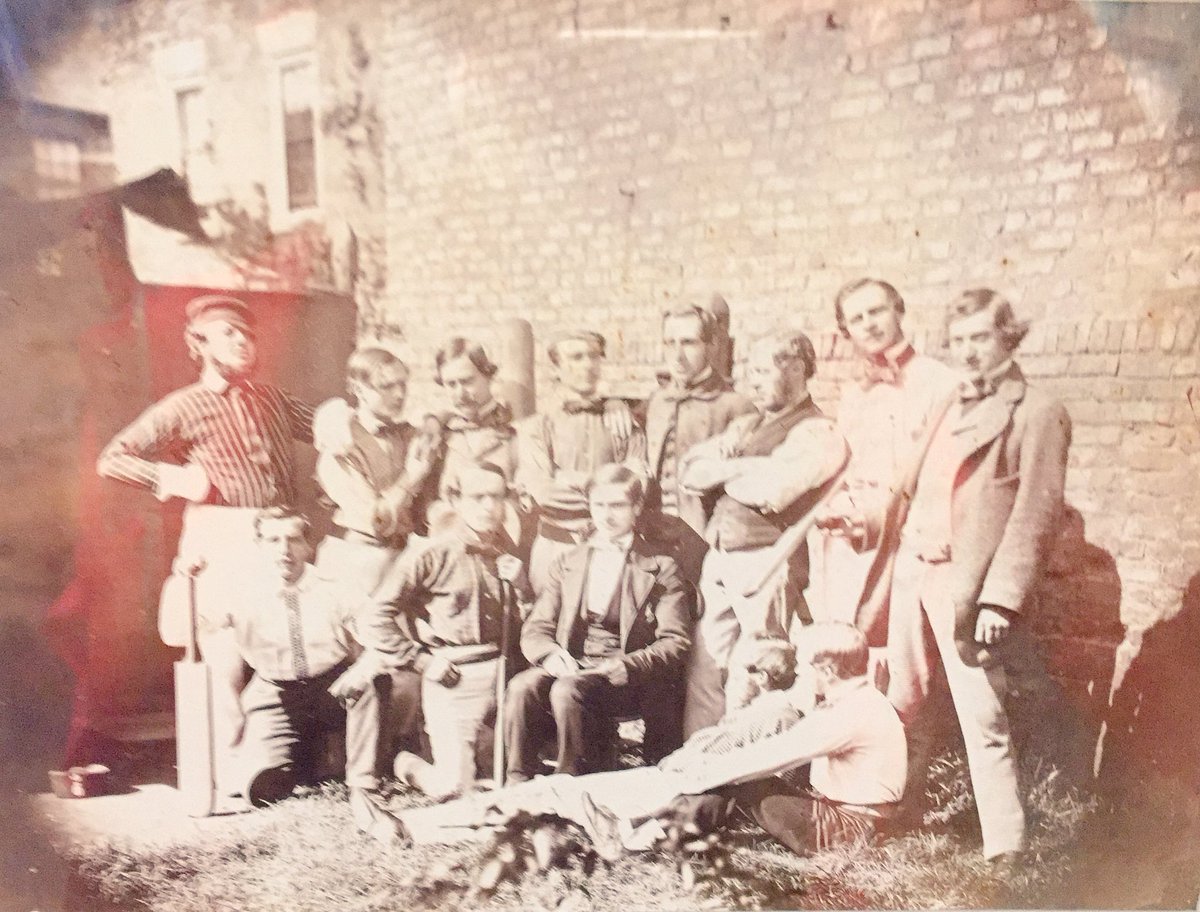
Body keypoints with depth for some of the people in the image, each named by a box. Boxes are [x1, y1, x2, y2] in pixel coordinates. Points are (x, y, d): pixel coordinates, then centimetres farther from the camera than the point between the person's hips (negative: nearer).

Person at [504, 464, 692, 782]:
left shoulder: (661, 570, 6)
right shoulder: (568, 563, 17)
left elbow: (675, 643, -2)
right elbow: (535, 630, 11)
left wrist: (623, 667, -19)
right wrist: (551, 655, -13)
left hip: (628, 681, -3)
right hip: (570, 668, 3)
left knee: (568, 689, -32)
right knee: (522, 687, -28)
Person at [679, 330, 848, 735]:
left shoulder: (818, 433, -4)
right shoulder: (744, 426, 19)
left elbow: (771, 491, -20)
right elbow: (689, 471, 10)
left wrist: (723, 474, -1)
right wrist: (741, 466, -7)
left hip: (767, 562, -7)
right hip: (718, 559, 7)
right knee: (704, 669, 9)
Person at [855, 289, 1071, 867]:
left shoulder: (1036, 413, -4)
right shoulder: (949, 408, 18)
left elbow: (1034, 516, -12)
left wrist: (1000, 600, -19)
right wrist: (863, 525, 7)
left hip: (967, 584, -7)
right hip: (909, 573, 7)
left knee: (982, 722, -2)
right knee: (901, 706, 15)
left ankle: (1006, 851, 13)